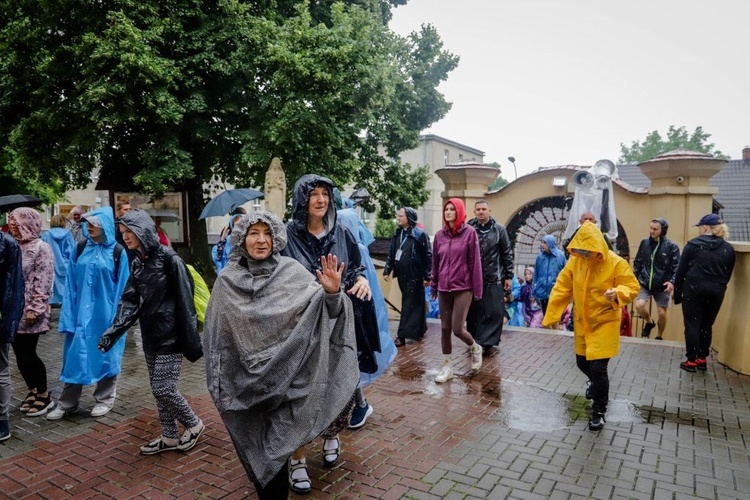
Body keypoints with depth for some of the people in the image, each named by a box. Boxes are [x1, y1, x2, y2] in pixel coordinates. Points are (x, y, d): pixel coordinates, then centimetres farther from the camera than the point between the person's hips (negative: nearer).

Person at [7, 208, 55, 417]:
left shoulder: (41, 248, -10)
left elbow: (43, 282, -14)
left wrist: (35, 309, -18)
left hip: (29, 311, -6)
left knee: (27, 354, -2)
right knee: (20, 354, 10)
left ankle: (44, 395, 14)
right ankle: (33, 391, 27)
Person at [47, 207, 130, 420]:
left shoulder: (117, 252, -7)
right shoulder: (81, 250, 3)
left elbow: (122, 286, -6)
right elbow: (72, 283, 5)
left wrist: (118, 315, -8)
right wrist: (69, 312, -1)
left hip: (106, 313, -3)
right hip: (82, 312, 3)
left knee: (106, 354, 8)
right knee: (75, 355, 7)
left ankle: (105, 399, 24)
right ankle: (67, 403, 20)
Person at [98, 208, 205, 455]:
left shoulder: (168, 258, -15)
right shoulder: (137, 262, 9)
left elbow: (184, 301, -16)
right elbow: (130, 301, 5)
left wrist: (190, 340, -16)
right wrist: (113, 331, -8)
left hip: (170, 335, -7)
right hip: (150, 335, 8)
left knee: (163, 388, -4)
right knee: (158, 389, 13)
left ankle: (194, 424, 18)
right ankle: (170, 437, 27)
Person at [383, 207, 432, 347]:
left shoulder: (420, 234, -10)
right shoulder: (397, 234, 10)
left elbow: (428, 256, -11)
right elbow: (391, 253, 14)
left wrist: (427, 276, -13)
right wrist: (387, 270, 6)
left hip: (414, 276, -6)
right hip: (402, 275, 7)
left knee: (409, 305, -2)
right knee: (415, 304, 17)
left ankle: (402, 335, -1)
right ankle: (419, 331, 30)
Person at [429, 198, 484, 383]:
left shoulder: (470, 233, -5)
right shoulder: (440, 235, 6)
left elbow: (475, 262, -6)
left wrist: (477, 289, -7)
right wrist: (433, 286, 13)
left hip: (463, 288, -4)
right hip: (444, 289, 4)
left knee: (457, 329, -7)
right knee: (445, 328, 7)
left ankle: (475, 348, 25)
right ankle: (447, 366, 21)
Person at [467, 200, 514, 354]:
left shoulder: (499, 230, 3)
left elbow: (507, 254, 5)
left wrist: (509, 276, 2)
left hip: (494, 279, -1)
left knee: (494, 312, -5)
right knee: (473, 312, 7)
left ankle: (485, 342, 3)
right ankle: (475, 341, 20)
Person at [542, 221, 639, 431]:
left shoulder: (616, 263, -18)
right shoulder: (574, 261, -6)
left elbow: (632, 287, -14)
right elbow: (562, 289, -1)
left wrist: (617, 294, -38)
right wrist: (552, 316, -2)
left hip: (605, 323, -5)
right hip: (582, 322, 5)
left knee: (598, 367, -8)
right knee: (582, 363, 18)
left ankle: (599, 411, 14)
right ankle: (596, 383, 54)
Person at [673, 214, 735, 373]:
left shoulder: (693, 244, -5)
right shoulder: (728, 249, 7)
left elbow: (681, 270, -5)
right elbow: (728, 273, 11)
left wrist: (677, 291, 1)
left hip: (694, 288, -4)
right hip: (716, 291, 4)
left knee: (692, 324, 1)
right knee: (707, 325, 14)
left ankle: (692, 360, 3)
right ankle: (702, 358, 19)